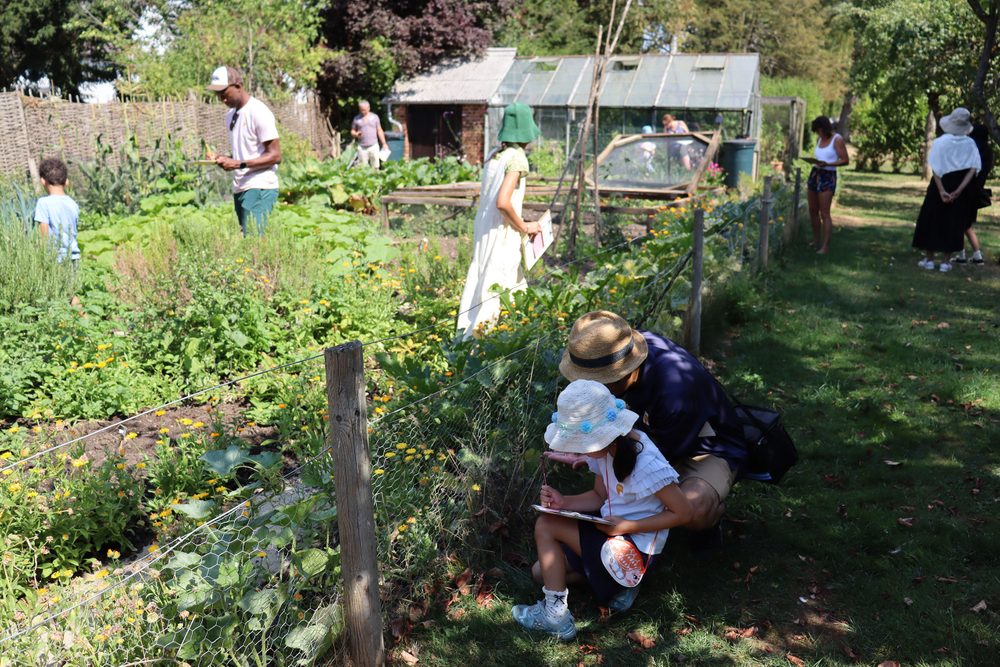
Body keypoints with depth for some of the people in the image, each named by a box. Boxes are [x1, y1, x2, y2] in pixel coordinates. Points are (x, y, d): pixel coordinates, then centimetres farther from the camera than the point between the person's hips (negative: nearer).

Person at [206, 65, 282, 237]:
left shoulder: (258, 112, -10)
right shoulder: (230, 114, 16)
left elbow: (275, 156, -13)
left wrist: (239, 164, -19)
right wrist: (223, 159, 3)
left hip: (259, 189, -8)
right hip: (239, 189, 8)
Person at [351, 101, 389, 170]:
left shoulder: (374, 117, 8)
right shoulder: (356, 118, 8)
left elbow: (379, 130, 11)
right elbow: (352, 131, 13)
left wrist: (384, 144, 6)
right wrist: (356, 134, -11)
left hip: (374, 146, 0)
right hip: (362, 147, 0)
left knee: (375, 167, -2)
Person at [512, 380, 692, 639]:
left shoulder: (646, 463, -28)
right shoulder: (606, 447, -4)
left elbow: (682, 512, -20)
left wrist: (626, 526, -23)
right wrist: (563, 502, -12)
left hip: (636, 547, -9)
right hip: (612, 532, 9)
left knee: (546, 526, -15)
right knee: (541, 572, 7)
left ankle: (555, 616, -6)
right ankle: (620, 579, 7)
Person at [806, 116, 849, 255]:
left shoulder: (837, 139, -8)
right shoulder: (819, 139, 12)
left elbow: (845, 160, -11)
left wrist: (827, 164, -23)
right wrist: (815, 162, 0)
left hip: (828, 177, -7)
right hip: (814, 174, 7)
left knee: (824, 213, -10)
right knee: (813, 211, 11)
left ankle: (825, 246, -8)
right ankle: (816, 240, 25)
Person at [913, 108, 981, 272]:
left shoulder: (940, 142, -9)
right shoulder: (970, 144, -3)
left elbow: (936, 169, -16)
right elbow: (973, 169, -12)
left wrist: (941, 190, -17)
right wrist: (959, 189, -16)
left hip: (941, 185, -2)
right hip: (960, 188, 2)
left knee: (931, 221, 10)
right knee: (953, 223, 9)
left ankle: (929, 259, 12)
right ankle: (945, 262, 8)